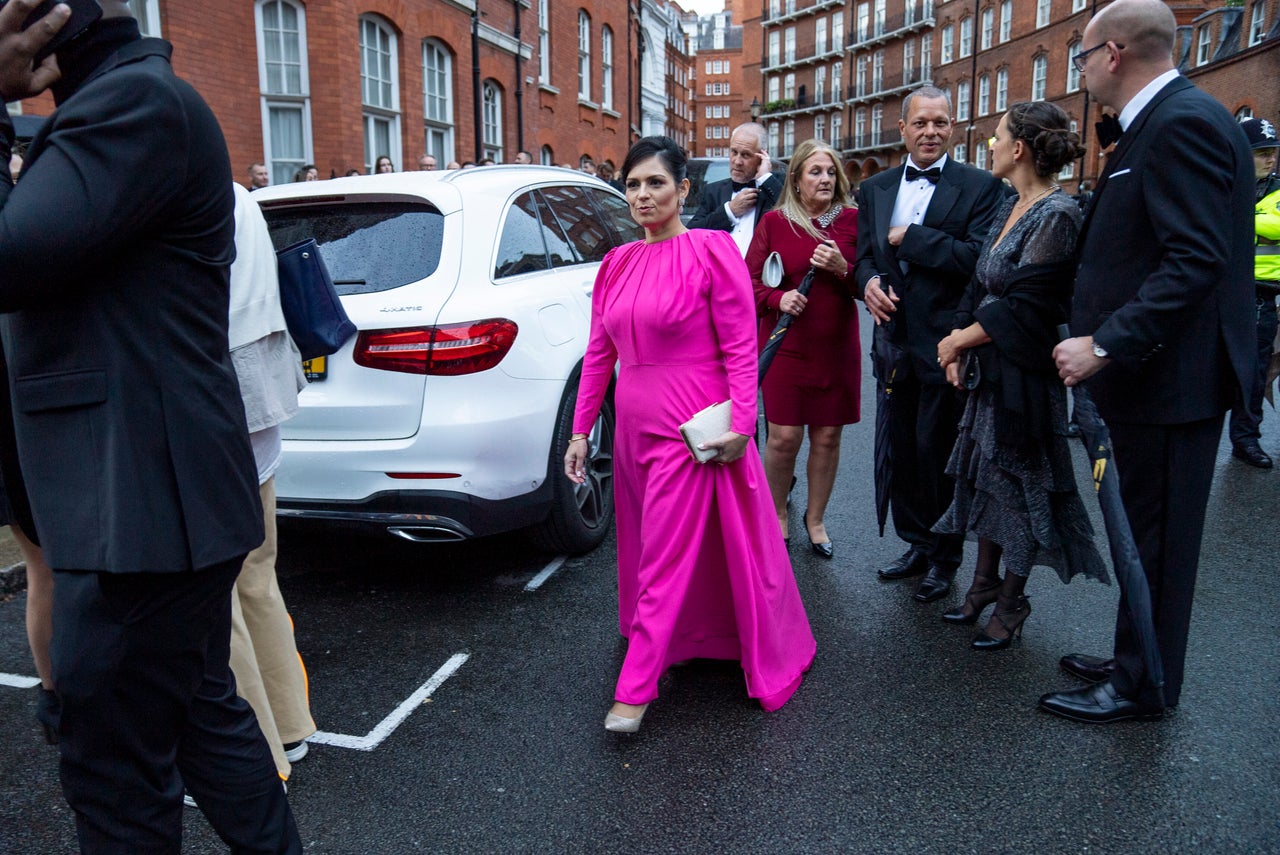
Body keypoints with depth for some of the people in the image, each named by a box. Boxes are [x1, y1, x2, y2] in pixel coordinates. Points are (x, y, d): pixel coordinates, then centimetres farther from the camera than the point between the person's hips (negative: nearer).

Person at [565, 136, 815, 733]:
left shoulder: (711, 252, -9)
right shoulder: (617, 264, 8)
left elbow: (741, 347, -10)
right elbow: (599, 353, 11)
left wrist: (740, 425, -16)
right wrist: (580, 429, 9)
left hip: (691, 431, -6)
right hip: (633, 425, 7)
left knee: (665, 558, -1)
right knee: (645, 548, 18)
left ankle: (634, 690, 8)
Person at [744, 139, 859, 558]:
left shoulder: (852, 221, 4)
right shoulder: (774, 221, 0)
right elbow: (750, 280, 2)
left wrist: (843, 269, -15)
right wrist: (778, 298, -17)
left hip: (836, 347, 2)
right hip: (785, 346, -2)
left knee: (827, 437, 8)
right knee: (784, 437, -3)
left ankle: (815, 518, 27)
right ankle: (776, 514, 23)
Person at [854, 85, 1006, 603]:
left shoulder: (980, 186, -5)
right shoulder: (875, 188, 12)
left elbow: (978, 257, -18)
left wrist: (910, 237, -16)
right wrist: (868, 280, -8)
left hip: (945, 343, -5)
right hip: (895, 340, 6)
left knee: (938, 453, 2)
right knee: (900, 449, 14)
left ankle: (945, 559, 21)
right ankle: (917, 545, 32)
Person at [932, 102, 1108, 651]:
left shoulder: (1057, 215, -19)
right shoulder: (1009, 208, 8)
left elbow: (1023, 308, -22)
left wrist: (959, 340, -11)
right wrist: (958, 344, -1)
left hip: (1024, 373, -8)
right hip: (987, 369, 8)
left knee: (1018, 482, 5)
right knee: (985, 475, 16)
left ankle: (1010, 604, 21)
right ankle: (985, 582, 32)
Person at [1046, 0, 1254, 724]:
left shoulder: (1181, 122, -17)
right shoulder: (1162, 121, 14)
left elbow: (1197, 259, -25)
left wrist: (1105, 344, -24)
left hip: (1172, 376, -10)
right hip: (1153, 369, 10)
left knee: (1157, 540, 4)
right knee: (1146, 531, 19)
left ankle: (1144, 688, 20)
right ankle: (1136, 662, 34)